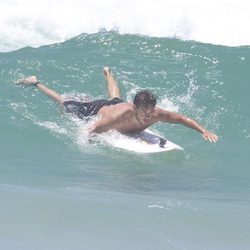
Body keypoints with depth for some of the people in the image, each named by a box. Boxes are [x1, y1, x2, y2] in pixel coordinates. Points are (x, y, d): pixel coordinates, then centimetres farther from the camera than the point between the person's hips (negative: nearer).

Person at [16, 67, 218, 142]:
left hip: (115, 104, 6)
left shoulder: (157, 114, -38)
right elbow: (93, 130, -41)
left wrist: (204, 131, -38)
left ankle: (107, 73, 74)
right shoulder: (122, 116, -50)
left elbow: (183, 118, -29)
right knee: (66, 105, 21)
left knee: (116, 98, 43)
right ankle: (36, 83, 42)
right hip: (97, 111, -6)